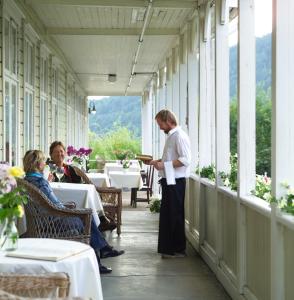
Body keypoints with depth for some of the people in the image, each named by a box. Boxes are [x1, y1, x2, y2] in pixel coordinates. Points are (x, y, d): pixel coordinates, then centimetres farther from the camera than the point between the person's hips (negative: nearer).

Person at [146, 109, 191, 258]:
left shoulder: (179, 136, -15)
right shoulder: (171, 135, 15)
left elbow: (185, 160, -23)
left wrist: (163, 165, -23)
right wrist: (156, 162, 11)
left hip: (175, 181, -10)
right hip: (168, 180, 10)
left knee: (175, 215, -2)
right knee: (166, 215, 14)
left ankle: (178, 250, 8)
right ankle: (168, 247, 23)